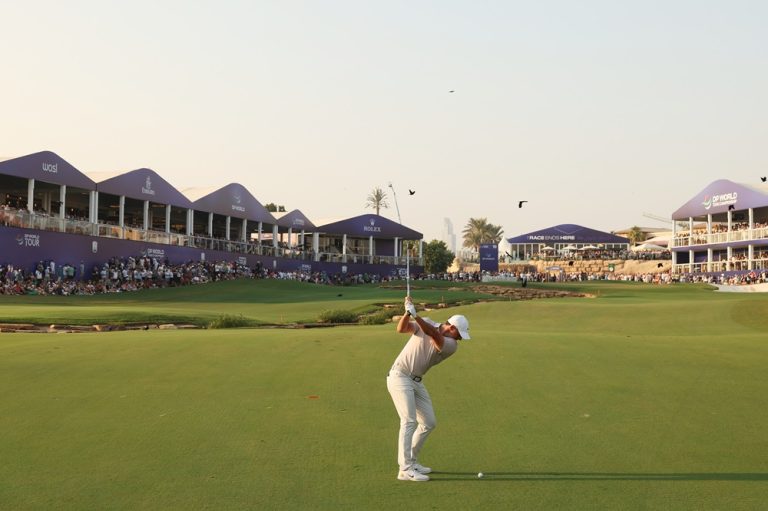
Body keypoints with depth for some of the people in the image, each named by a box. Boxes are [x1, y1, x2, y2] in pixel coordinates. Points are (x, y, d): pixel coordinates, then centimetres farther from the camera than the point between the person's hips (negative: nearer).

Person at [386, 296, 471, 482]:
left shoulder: (452, 345, -5)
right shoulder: (425, 322, -6)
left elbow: (435, 336, -25)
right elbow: (401, 329, -19)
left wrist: (416, 315, -37)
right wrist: (408, 313, -36)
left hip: (417, 382, 6)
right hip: (399, 376, -6)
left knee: (429, 423, 8)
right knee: (409, 421, -16)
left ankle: (411, 461, 21)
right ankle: (405, 469, -16)